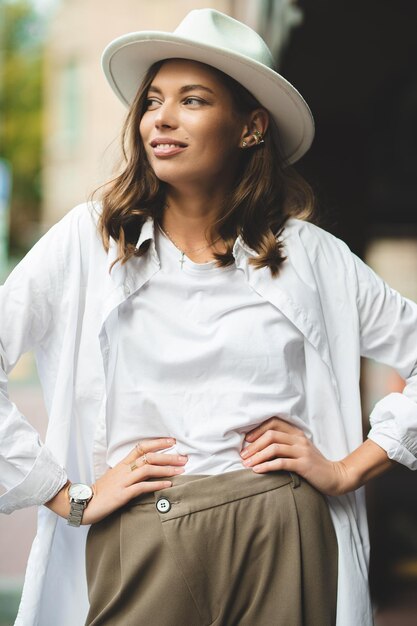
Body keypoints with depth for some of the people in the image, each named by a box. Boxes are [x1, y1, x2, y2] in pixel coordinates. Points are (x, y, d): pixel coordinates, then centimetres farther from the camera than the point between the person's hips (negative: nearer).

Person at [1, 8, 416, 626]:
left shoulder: (309, 254, 5)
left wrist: (349, 469, 1)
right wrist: (68, 496, -8)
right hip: (137, 547, -1)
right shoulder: (90, 240, 2)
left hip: (283, 549, 1)